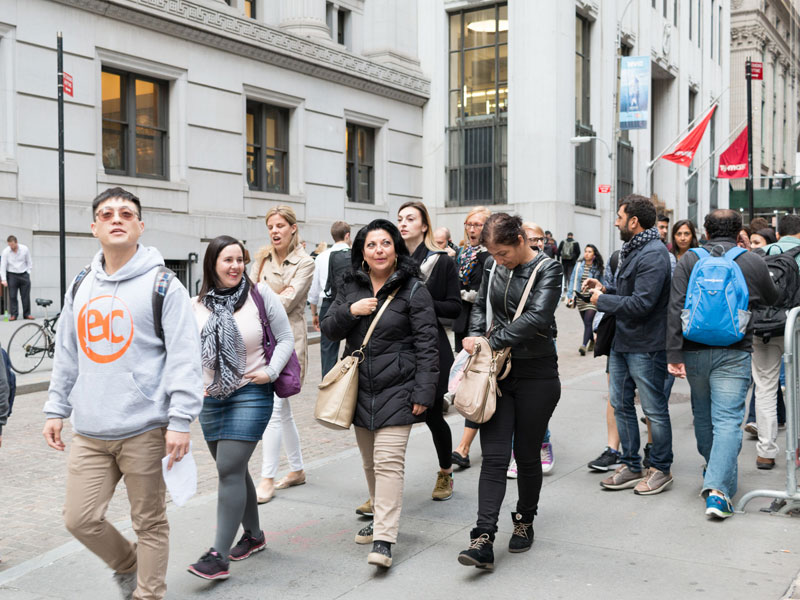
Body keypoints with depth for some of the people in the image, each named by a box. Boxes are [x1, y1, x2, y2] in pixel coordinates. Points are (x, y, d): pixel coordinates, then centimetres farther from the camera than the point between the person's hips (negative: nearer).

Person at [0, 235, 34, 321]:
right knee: (12, 296, -3)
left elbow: (29, 262, 7)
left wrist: (28, 273, 1)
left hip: (24, 275, 1)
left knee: (26, 296, 2)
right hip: (12, 275, -1)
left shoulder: (25, 249, -5)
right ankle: (13, 314, 2)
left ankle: (27, 314, 10)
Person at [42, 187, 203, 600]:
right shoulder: (81, 286, 12)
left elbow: (184, 356, -11)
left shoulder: (162, 284, -6)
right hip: (90, 432, 5)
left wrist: (180, 420, -17)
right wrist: (56, 410, 17)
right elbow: (67, 354, 19)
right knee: (80, 519, 7)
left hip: (144, 430, -5)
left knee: (149, 523, 6)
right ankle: (127, 564, 34)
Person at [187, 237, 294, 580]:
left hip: (250, 394, -4)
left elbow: (286, 338, 1)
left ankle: (219, 555, -8)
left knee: (229, 470, -11)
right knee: (233, 470, 15)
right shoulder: (196, 306, 1)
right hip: (211, 398, 5)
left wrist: (271, 372, -12)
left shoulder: (260, 296, -6)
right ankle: (253, 535, 34)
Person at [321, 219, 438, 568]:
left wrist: (424, 392, -13)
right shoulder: (350, 286, 9)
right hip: (360, 386, 5)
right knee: (370, 462, 15)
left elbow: (427, 344, -8)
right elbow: (329, 329, 9)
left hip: (396, 389, -5)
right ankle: (380, 519, 32)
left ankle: (383, 540, -11)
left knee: (388, 461, -11)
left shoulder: (413, 290, -6)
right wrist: (351, 311, -12)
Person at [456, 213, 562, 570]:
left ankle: (524, 521, 30)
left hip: (536, 375, -3)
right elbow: (480, 305, 19)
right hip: (498, 372, 4)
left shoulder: (548, 269, -9)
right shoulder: (494, 266, 8)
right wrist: (475, 335, -1)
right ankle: (483, 540, -8)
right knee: (494, 456, -4)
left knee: (527, 454, 8)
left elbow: (537, 317, -22)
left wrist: (491, 341, -20)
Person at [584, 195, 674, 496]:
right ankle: (631, 466, 24)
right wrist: (605, 289, 6)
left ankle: (661, 469, 16)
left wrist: (602, 300, -14)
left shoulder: (653, 254, -17)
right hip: (621, 341, 10)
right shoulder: (631, 250, 15)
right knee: (621, 404, 13)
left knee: (654, 409, 3)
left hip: (645, 346, -10)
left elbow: (641, 303, -25)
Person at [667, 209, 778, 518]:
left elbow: (675, 309, -6)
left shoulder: (689, 261, 2)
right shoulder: (754, 263, 2)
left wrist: (674, 354, -7)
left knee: (702, 414, 19)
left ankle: (712, 469, 40)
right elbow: (772, 300, 18)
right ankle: (718, 488, -16)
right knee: (727, 420, -5)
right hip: (733, 354, -2)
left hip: (694, 352, 2)